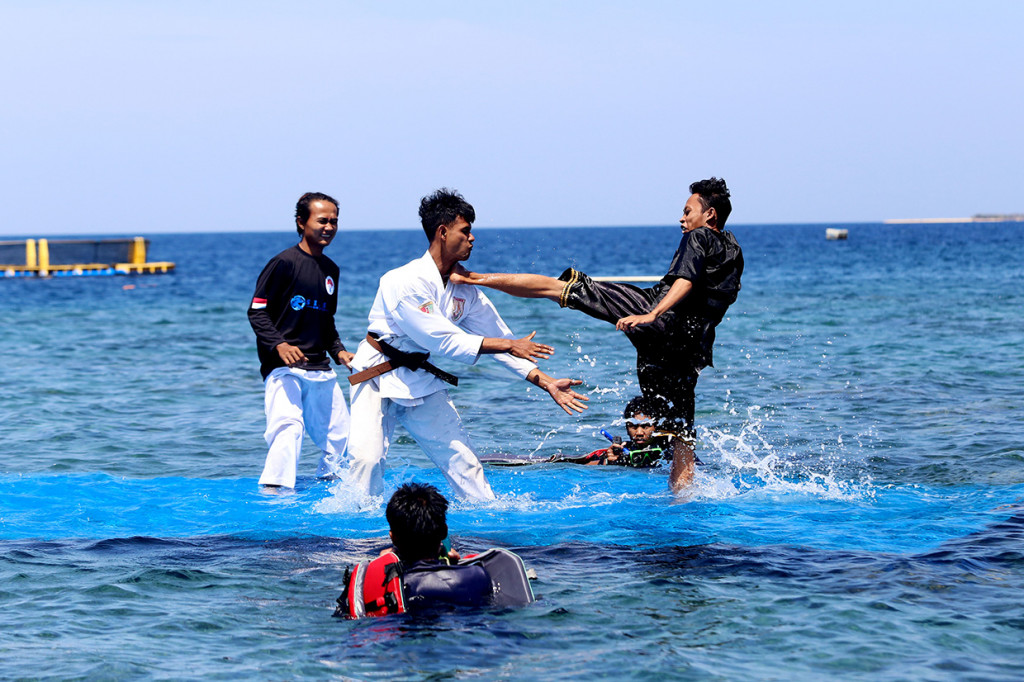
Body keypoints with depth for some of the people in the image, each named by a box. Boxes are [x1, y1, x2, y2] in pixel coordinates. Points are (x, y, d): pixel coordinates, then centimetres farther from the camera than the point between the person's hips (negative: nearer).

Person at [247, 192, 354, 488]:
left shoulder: (331, 269, 15)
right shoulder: (284, 263, -8)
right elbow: (257, 311, -8)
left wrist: (338, 351, 11)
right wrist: (278, 344, -22)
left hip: (320, 369, 8)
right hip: (284, 366, -8)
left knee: (340, 435, 13)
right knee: (288, 426, -25)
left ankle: (330, 482, 34)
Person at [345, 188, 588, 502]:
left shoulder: (465, 290, 0)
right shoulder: (406, 282, -24)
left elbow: (499, 337, 5)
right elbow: (444, 341, -25)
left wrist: (547, 383, -3)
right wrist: (508, 345, -23)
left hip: (420, 380, 7)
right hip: (378, 375, -7)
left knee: (461, 457, 6)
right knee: (366, 456, -19)